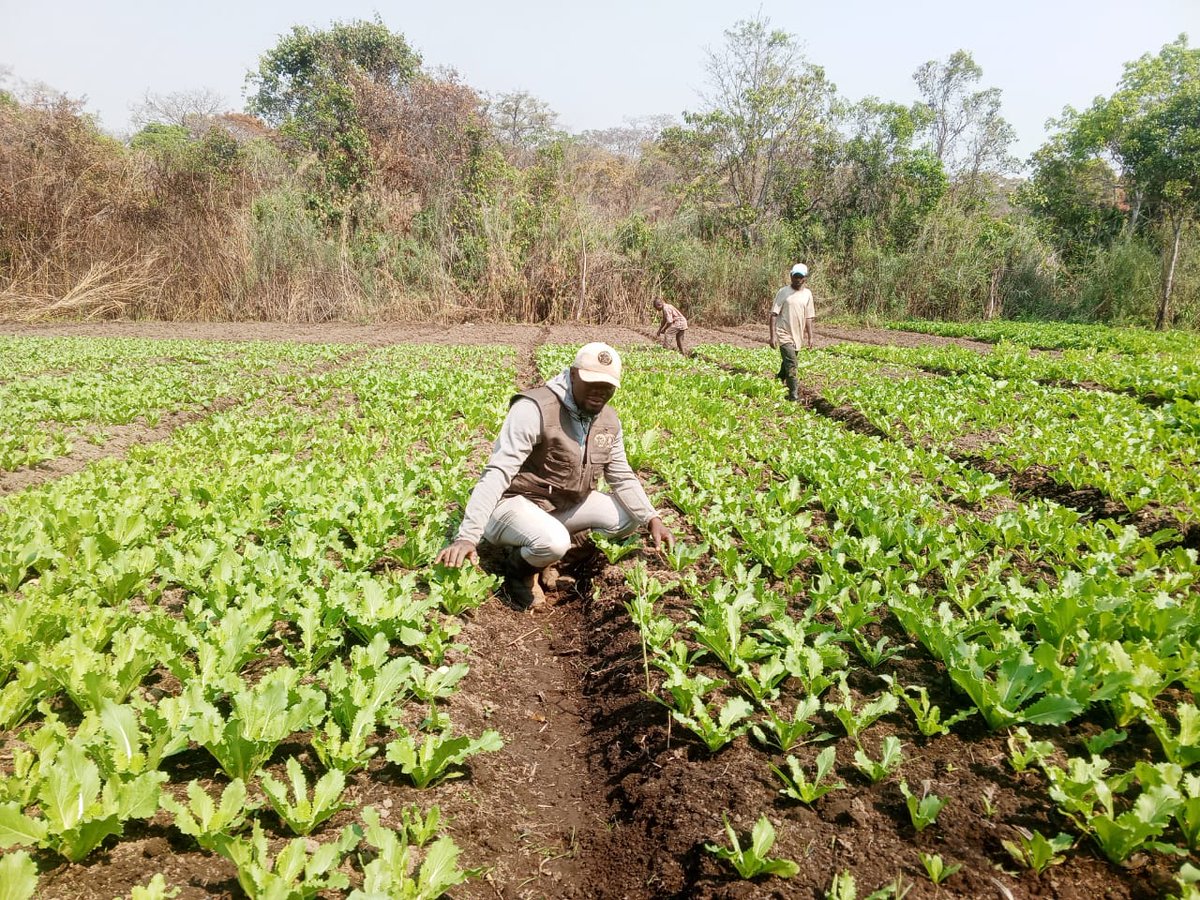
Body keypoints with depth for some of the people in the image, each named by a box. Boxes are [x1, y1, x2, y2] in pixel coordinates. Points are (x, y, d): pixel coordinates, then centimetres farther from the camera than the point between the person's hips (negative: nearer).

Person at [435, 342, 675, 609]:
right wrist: (468, 536, -39)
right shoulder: (534, 409, -26)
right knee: (553, 541, -37)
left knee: (629, 517, -6)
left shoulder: (609, 421, -1)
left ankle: (548, 554, 9)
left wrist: (652, 519, -13)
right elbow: (497, 473, -31)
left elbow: (623, 477, 5)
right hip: (514, 502, -8)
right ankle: (517, 569, 0)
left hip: (565, 504, 8)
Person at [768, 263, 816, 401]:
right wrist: (773, 336, -12)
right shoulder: (783, 292, -4)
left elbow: (808, 317, 14)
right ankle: (794, 394, -11)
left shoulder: (807, 294, 9)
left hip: (797, 335, 5)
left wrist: (810, 337, 11)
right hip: (784, 334, -5)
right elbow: (774, 314, -5)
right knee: (791, 364, -15)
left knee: (787, 364, 14)